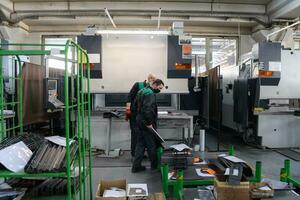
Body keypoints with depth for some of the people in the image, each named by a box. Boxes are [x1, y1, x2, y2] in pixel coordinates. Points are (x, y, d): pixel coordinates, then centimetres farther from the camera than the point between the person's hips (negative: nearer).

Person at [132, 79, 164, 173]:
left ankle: (136, 166, 18)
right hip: (147, 124, -9)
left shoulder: (142, 91, 14)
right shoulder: (150, 94, -18)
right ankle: (155, 165, 21)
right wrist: (149, 123, -22)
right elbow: (147, 109, -29)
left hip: (140, 122, 10)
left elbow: (137, 106, 19)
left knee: (140, 144, 14)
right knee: (151, 145, 6)